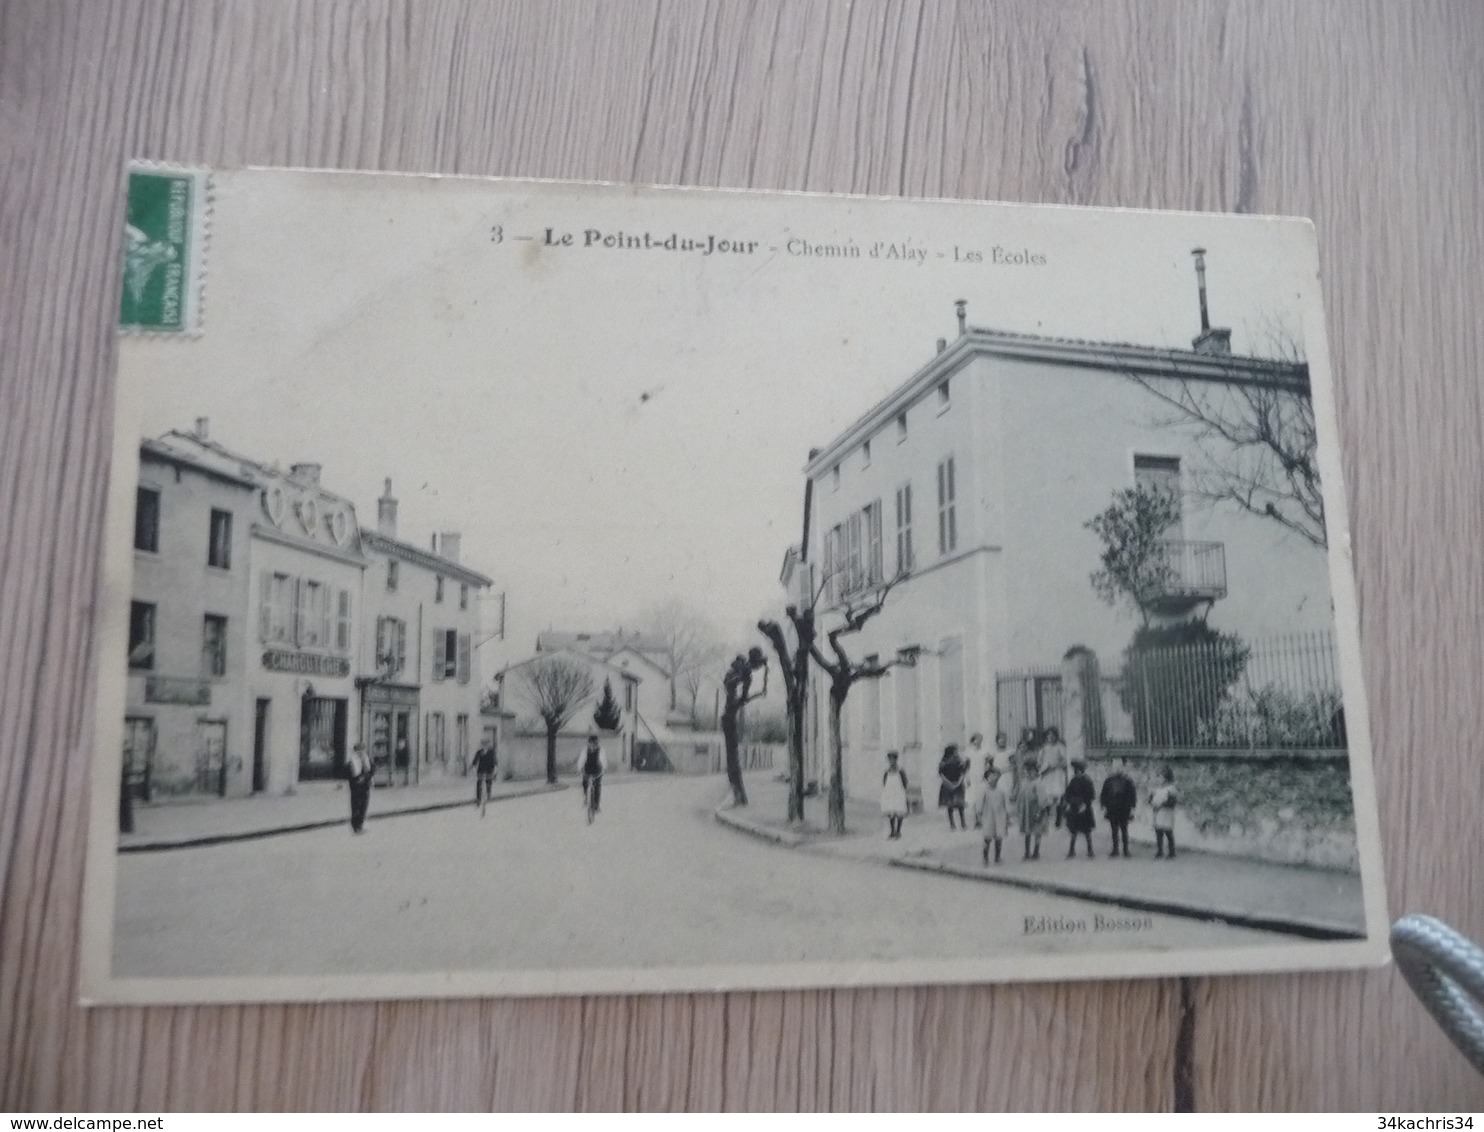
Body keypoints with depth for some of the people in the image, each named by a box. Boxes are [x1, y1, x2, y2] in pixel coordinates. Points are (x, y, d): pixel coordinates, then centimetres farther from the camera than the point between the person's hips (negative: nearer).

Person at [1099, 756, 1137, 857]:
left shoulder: (1127, 780, -2)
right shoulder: (1108, 780, 4)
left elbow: (1132, 793, -1)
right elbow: (1103, 794, 7)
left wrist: (1132, 807, -5)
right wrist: (1104, 806, 0)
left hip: (1124, 810, -2)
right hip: (1112, 809, 2)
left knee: (1124, 830, 5)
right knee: (1114, 830, 6)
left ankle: (1126, 850, 13)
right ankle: (1115, 850, 12)